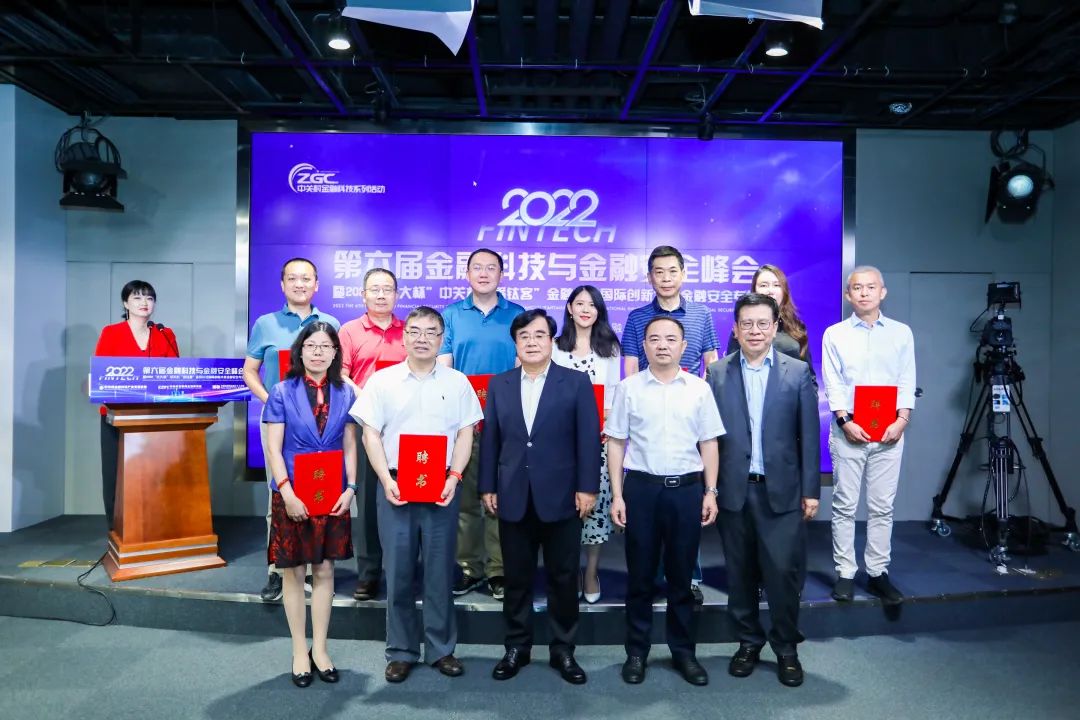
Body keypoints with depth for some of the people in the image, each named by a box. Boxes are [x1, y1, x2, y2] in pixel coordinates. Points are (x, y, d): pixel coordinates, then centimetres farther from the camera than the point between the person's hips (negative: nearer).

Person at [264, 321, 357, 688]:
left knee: (324, 571, 10)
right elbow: (273, 449, -7)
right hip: (292, 496, -2)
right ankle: (299, 651, 21)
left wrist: (350, 487, -6)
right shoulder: (282, 392, -4)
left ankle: (320, 649, 23)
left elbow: (350, 446, 5)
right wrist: (287, 494, -16)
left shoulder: (344, 394, 4)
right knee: (293, 572, 8)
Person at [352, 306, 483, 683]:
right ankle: (401, 651, 21)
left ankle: (441, 648, 21)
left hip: (442, 486, 0)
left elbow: (465, 433, 5)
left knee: (440, 570, 7)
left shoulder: (457, 382, 5)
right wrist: (386, 480, -10)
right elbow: (371, 435, 2)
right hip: (395, 485, 0)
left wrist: (453, 477, -8)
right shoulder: (382, 380, 3)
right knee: (398, 571, 7)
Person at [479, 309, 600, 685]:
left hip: (561, 497, -2)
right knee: (517, 577, 11)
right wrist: (487, 487, 3)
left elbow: (588, 438, -4)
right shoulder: (499, 385, 9)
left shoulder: (576, 382, 0)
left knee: (563, 577, 8)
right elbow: (490, 439, 8)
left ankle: (563, 650, 23)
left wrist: (587, 488, -9)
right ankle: (517, 647, 27)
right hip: (513, 498, 2)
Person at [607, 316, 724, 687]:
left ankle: (684, 651, 28)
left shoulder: (699, 388, 2)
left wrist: (710, 492, 1)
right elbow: (616, 444, 1)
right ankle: (636, 651, 24)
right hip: (641, 488, -1)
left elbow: (708, 445, 6)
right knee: (639, 576, 10)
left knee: (681, 576, 12)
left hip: (687, 488, 1)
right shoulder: (628, 388, 0)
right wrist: (617, 495, -3)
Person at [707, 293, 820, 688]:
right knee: (740, 573, 11)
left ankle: (786, 649, 20)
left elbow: (809, 435, 1)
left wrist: (811, 490, -1)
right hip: (733, 490, 1)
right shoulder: (717, 373, 2)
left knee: (783, 571, 0)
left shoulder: (798, 372, 1)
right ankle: (748, 642, 29)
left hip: (782, 491, -1)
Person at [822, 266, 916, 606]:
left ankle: (878, 573, 15)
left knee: (882, 507, 6)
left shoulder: (902, 333, 8)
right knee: (844, 506, 3)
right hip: (848, 431, -1)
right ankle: (845, 573, 11)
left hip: (889, 432, 1)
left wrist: (902, 420, -10)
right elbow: (832, 385, -2)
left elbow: (907, 382, 4)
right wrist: (845, 421, -14)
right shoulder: (834, 334, 4)